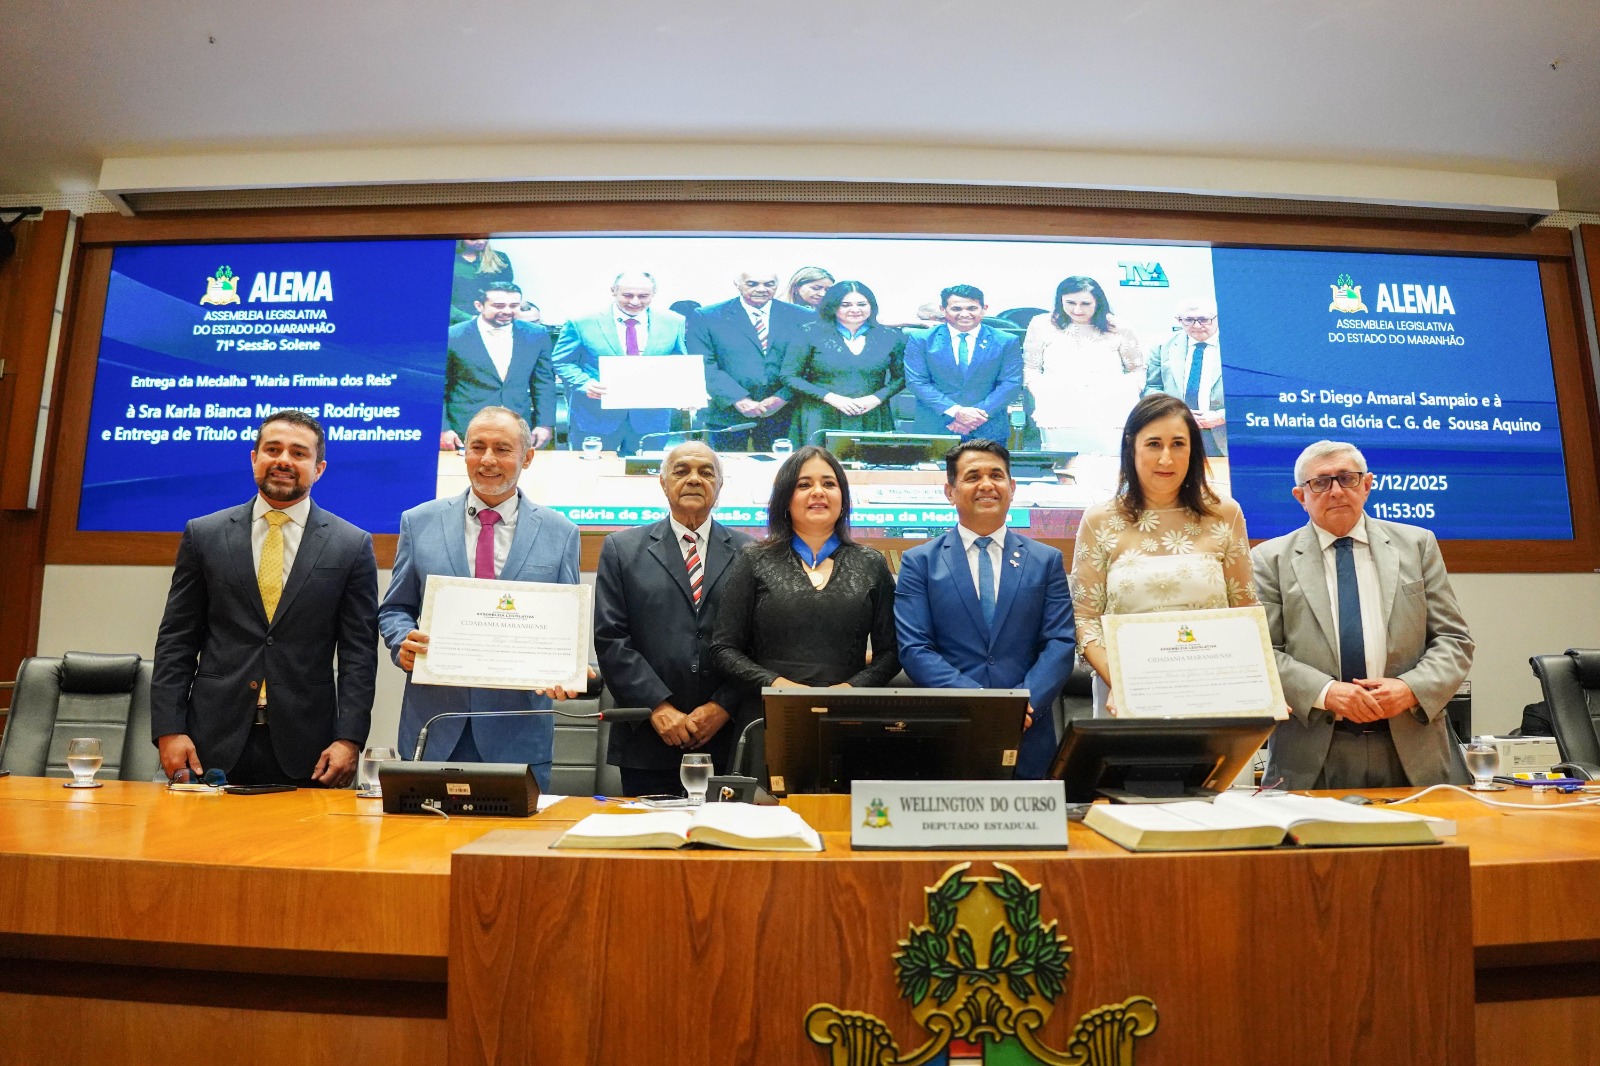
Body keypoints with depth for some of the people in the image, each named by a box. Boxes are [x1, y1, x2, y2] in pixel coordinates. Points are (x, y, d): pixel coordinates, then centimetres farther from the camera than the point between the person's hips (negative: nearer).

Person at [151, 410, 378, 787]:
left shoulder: (352, 546, 2)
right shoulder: (204, 535, 7)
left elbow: (359, 653, -1)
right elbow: (176, 641, 7)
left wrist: (349, 739, -9)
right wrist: (169, 730, -2)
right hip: (214, 742, 1)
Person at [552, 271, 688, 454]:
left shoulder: (673, 323, 4)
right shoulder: (582, 323, -2)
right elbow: (562, 362, 2)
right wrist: (585, 384, -17)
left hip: (651, 420, 2)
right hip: (595, 419, -1)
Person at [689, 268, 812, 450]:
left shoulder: (802, 317, 8)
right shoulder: (707, 318, 3)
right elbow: (705, 367, -4)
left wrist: (783, 397, -11)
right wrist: (738, 399, -14)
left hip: (783, 414, 1)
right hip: (727, 417, -1)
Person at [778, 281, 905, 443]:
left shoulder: (890, 337, 6)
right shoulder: (811, 333, 0)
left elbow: (901, 377, 10)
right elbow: (789, 376, -2)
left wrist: (877, 398, -9)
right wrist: (830, 397, -12)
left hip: (871, 422, 2)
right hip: (820, 421, -2)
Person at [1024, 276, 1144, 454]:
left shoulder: (1118, 329, 5)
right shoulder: (1042, 325, 7)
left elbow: (1136, 370, 13)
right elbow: (1030, 368, 11)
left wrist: (1127, 402, 0)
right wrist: (1042, 400, -1)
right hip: (1058, 421, 0)